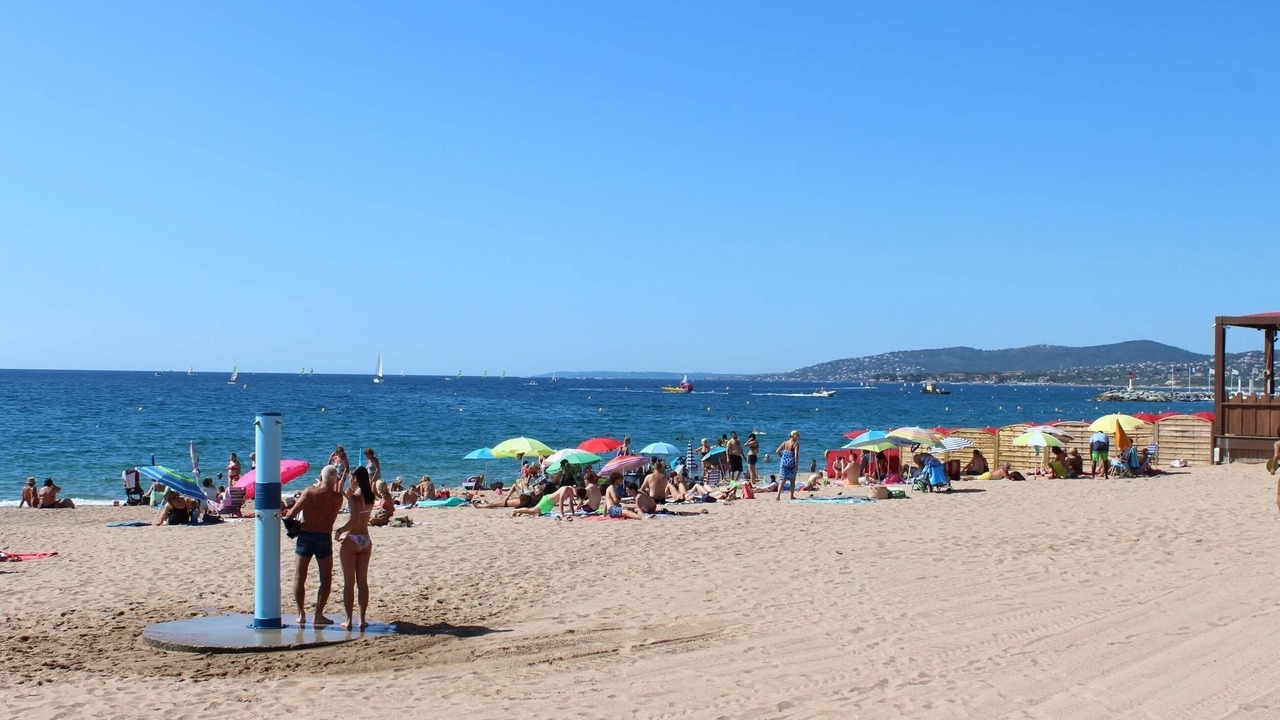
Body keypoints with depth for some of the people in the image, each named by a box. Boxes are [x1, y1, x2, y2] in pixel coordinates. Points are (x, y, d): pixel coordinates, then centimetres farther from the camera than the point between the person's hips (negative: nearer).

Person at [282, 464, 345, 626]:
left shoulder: (309, 492, -6)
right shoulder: (337, 496, -6)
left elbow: (292, 513, -7)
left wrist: (287, 513, 16)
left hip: (305, 535, 1)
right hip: (324, 538, -1)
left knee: (299, 578, 12)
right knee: (326, 580, 8)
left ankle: (301, 614, 13)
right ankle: (318, 615, 3)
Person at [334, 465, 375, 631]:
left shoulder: (354, 497, -15)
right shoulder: (369, 497, 6)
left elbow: (354, 520, -26)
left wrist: (339, 530, -14)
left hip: (350, 540, -6)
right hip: (365, 540, 6)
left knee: (348, 582, 1)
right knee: (362, 581, 11)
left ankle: (349, 620, 3)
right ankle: (363, 619, 12)